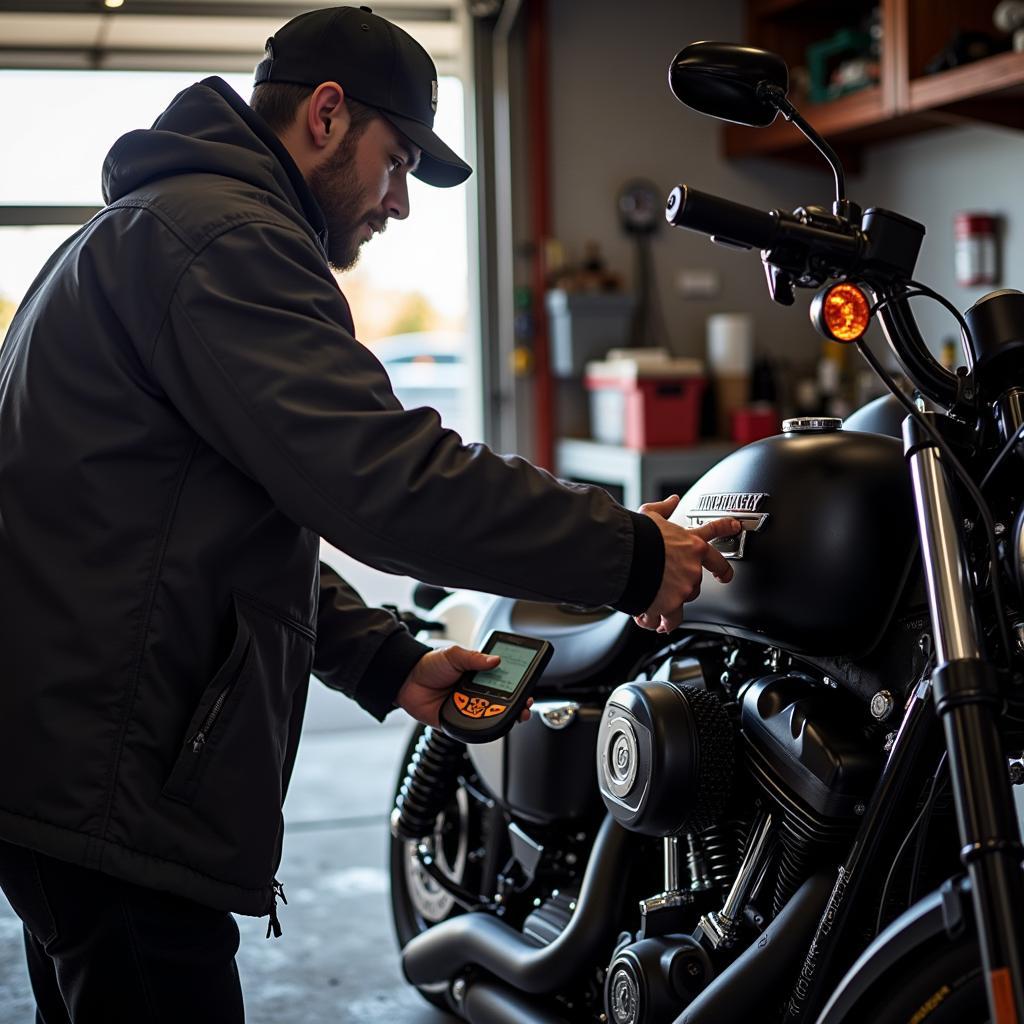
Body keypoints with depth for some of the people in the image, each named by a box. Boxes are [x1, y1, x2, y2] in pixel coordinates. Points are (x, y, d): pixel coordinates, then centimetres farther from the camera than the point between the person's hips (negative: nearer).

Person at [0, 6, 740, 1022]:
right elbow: (383, 479, -25)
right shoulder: (225, 237, -14)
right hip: (110, 782, -11)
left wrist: (391, 665, 16)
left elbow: (242, 529, 25)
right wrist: (632, 553, -16)